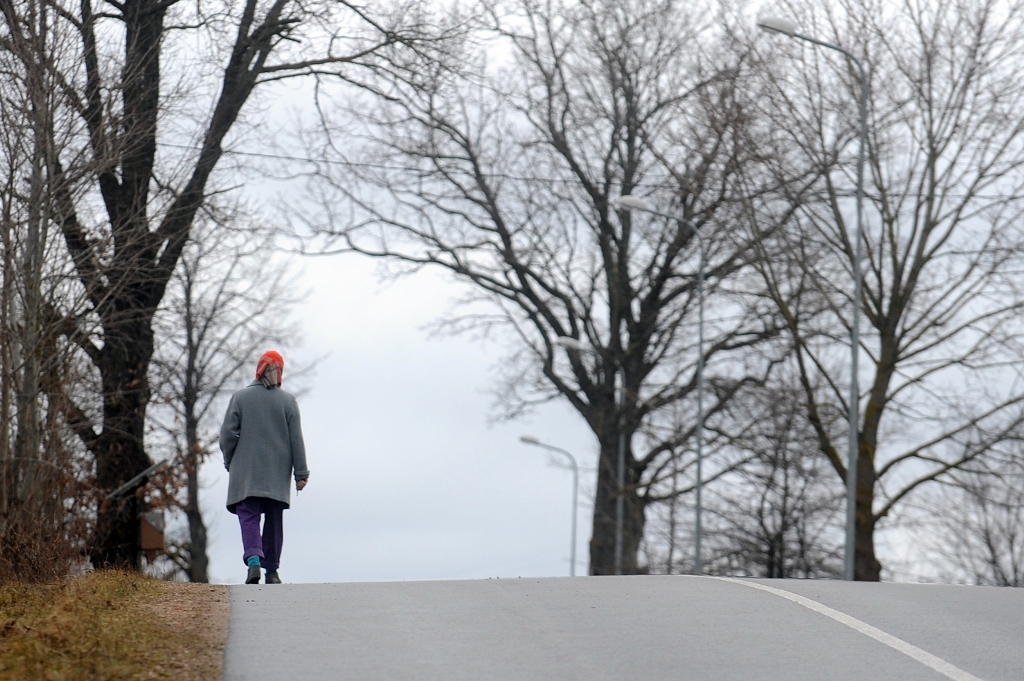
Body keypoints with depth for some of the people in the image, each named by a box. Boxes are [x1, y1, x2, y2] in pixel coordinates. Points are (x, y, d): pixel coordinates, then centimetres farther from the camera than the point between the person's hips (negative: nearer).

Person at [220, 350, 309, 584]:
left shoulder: (240, 397, -1)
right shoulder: (287, 400, 1)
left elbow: (228, 434, -2)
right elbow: (296, 439, 0)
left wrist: (230, 462, 14)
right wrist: (301, 473, 4)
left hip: (246, 473, -1)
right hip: (278, 474, 1)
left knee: (249, 517, -4)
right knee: (274, 521, 10)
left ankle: (253, 560, -27)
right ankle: (272, 570, 13)